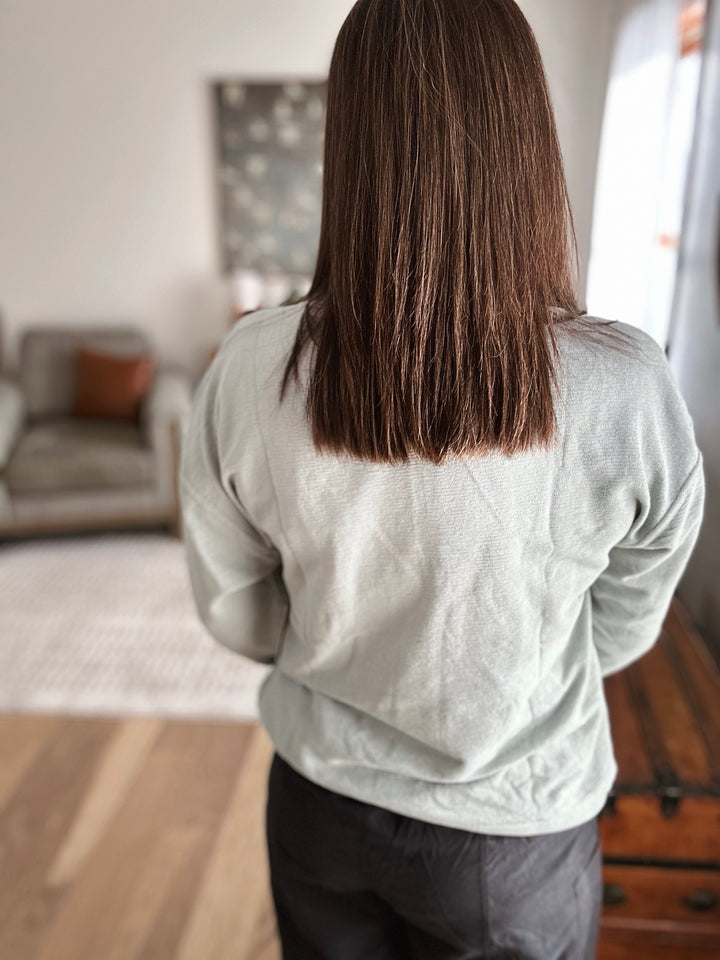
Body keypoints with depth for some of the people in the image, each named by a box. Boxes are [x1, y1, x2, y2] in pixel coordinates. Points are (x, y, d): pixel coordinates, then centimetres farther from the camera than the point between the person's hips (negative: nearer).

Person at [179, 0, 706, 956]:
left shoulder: (247, 371, -22)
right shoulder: (628, 391, -26)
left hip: (318, 800, 2)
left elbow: (234, 612, -7)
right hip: (513, 829, -1)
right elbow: (622, 629, -8)